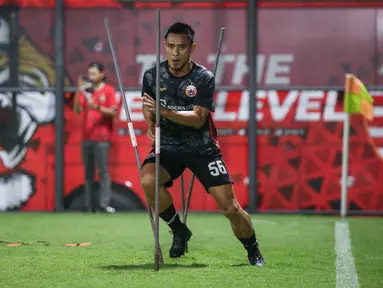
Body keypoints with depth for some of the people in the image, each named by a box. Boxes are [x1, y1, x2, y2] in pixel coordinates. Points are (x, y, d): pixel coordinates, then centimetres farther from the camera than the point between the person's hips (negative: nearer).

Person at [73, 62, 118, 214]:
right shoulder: (86, 91, 12)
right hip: (86, 137, 5)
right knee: (88, 171, 5)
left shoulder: (109, 90, 0)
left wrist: (97, 107, -19)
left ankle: (104, 203, -12)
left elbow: (113, 112, -6)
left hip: (102, 138, -5)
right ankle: (88, 204, 5)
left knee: (103, 170, -8)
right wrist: (79, 92, -8)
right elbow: (77, 110, 4)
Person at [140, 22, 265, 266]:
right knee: (148, 180, -31)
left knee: (231, 208, -9)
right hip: (168, 146, 2)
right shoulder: (152, 75, -6)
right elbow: (147, 106, 13)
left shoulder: (204, 78, -14)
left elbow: (198, 118, -22)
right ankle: (179, 231, -6)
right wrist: (151, 124, -9)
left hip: (202, 148, -2)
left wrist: (165, 112, -35)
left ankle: (253, 252, 21)